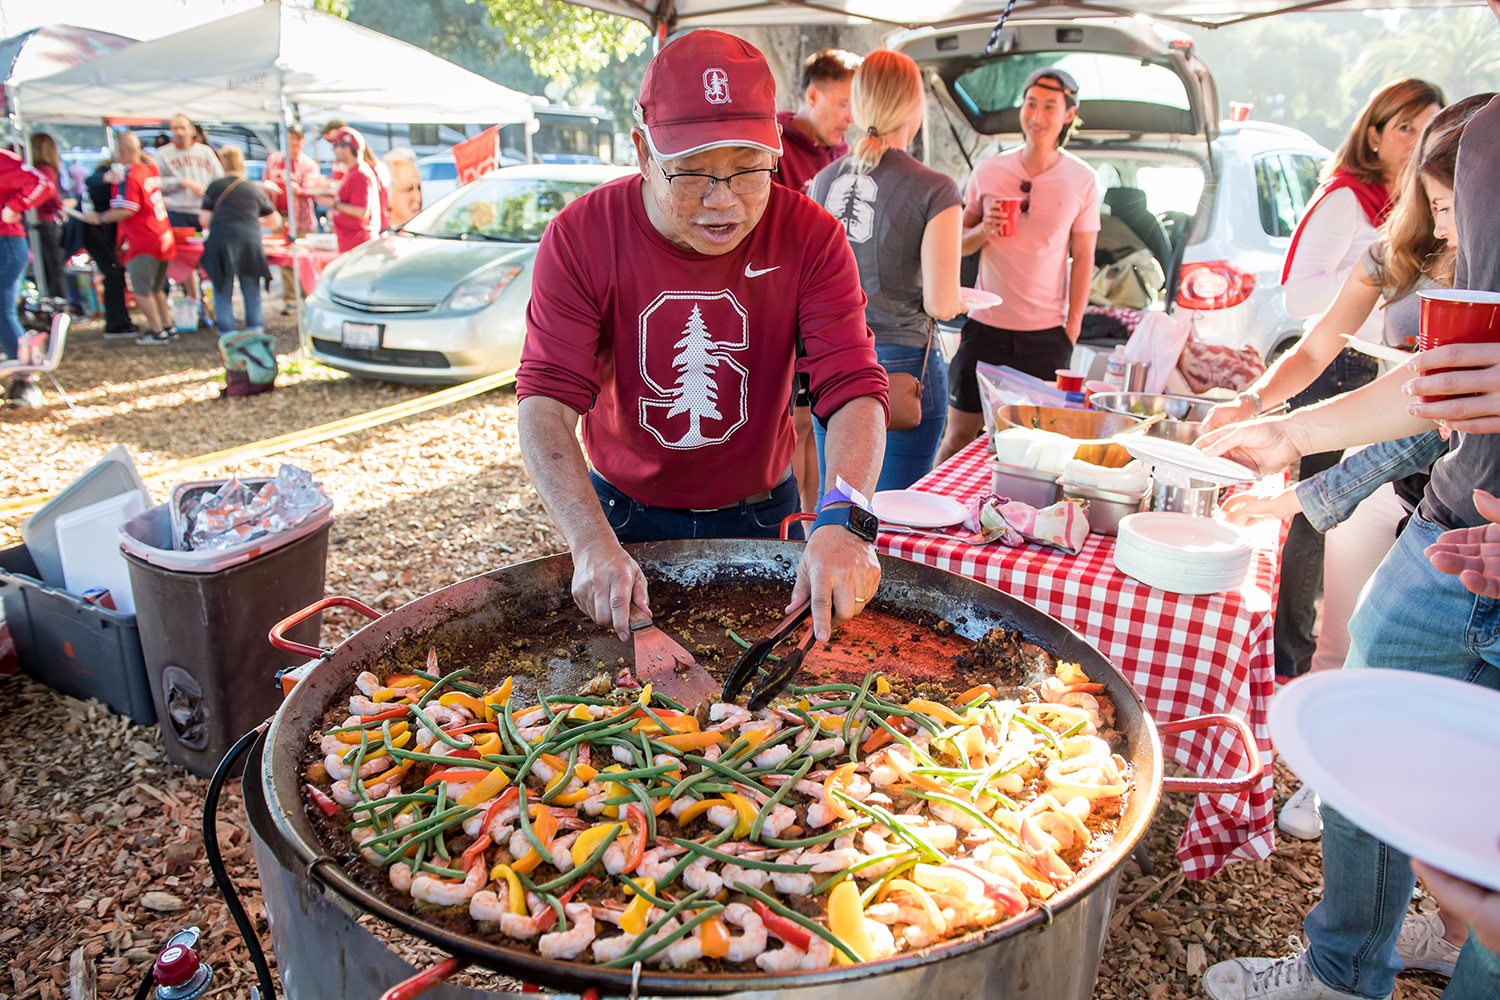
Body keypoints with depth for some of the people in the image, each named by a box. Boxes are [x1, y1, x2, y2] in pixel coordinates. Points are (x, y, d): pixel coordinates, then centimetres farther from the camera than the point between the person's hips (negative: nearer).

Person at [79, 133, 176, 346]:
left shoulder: (128, 177, -15)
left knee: (141, 290, 1)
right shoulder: (151, 169, 8)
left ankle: (156, 331, 2)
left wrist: (99, 218, -9)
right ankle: (168, 326, 20)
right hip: (164, 238, 8)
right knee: (156, 288, 18)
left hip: (142, 242, -8)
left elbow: (127, 210, -20)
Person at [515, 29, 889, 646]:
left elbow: (854, 387, -25)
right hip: (623, 512, 0)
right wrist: (592, 544, -40)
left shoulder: (811, 238, -17)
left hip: (758, 514, 1)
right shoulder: (581, 237, -19)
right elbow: (545, 401, -25)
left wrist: (844, 522, -44)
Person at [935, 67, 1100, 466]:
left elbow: (1083, 258, 4)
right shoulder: (988, 170, 2)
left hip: (1045, 334, 0)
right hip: (985, 324, 1)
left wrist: (1073, 326, -1)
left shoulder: (1082, 180, 1)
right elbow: (959, 245, 10)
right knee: (959, 435, 5)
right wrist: (984, 229, -12)